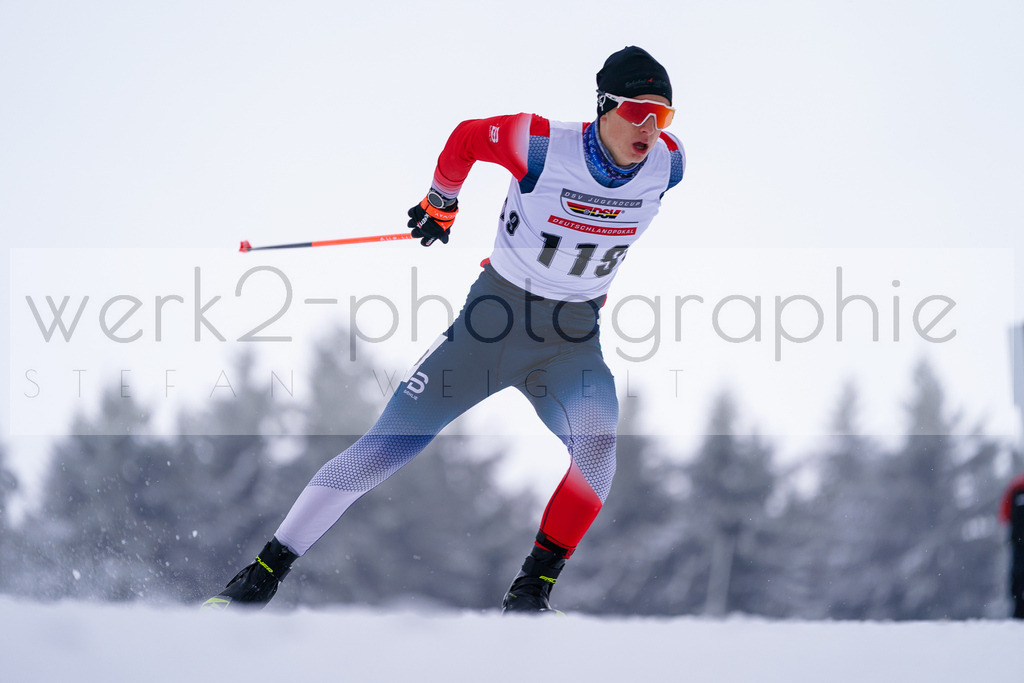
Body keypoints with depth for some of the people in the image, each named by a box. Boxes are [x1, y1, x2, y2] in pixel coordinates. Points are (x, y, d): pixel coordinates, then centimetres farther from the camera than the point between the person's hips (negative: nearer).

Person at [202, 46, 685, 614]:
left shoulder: (667, 164, -11)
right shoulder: (545, 146, -21)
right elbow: (466, 137, -1)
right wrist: (440, 205, 15)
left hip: (571, 341, 2)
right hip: (492, 316, -2)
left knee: (596, 449, -28)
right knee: (383, 448, -4)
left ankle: (530, 592, -14)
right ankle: (263, 573, 6)